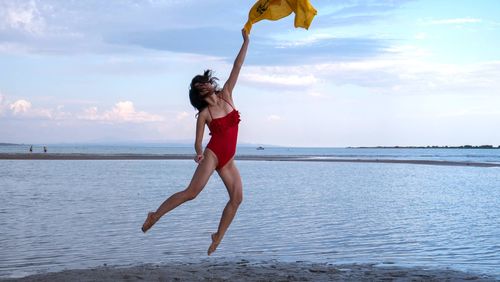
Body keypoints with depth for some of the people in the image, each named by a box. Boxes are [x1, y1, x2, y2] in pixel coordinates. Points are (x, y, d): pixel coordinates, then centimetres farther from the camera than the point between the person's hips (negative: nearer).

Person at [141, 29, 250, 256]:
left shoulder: (226, 96, 6)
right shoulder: (204, 114, -4)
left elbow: (237, 66, 4)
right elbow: (198, 142, -1)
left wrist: (246, 41, 3)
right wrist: (199, 153, -19)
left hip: (228, 160, 5)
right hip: (212, 154, -5)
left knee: (237, 197, -5)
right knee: (192, 192, -17)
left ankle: (218, 236, 5)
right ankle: (155, 216, -6)